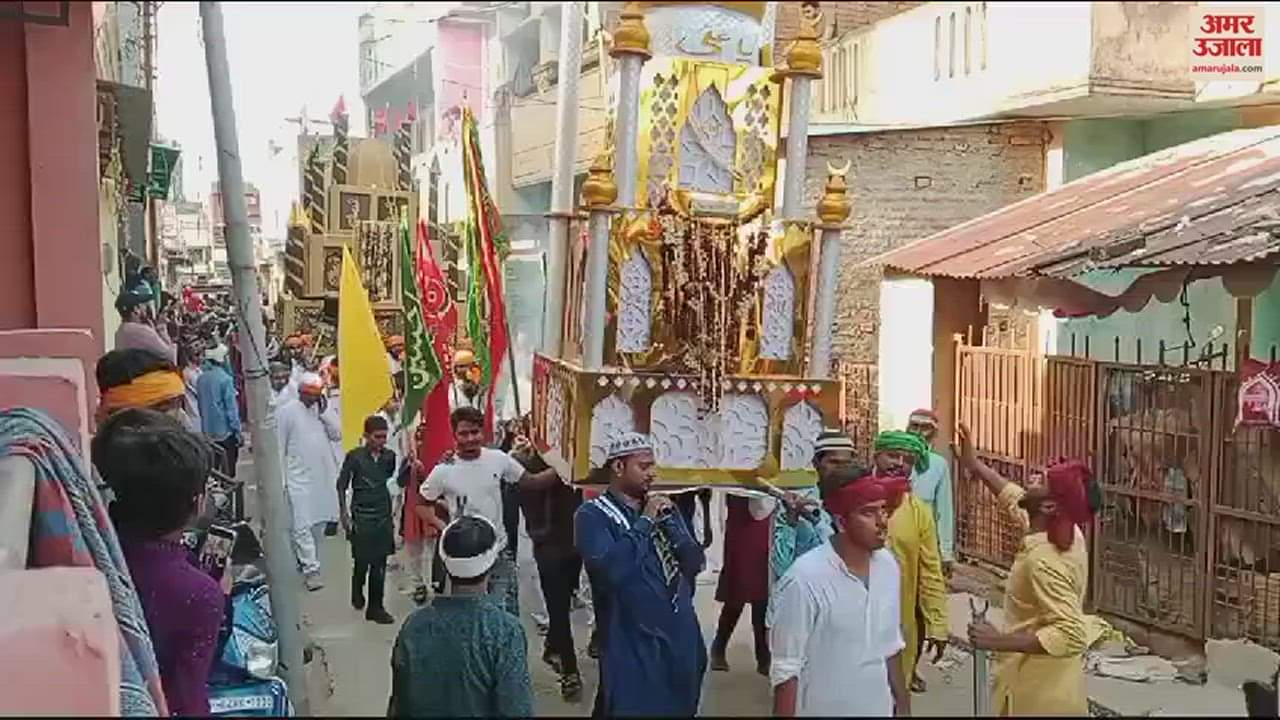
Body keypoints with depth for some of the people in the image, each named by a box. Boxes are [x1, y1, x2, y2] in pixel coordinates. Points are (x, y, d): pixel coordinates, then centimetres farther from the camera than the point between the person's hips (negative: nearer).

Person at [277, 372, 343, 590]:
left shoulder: (323, 410, 9)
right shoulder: (286, 412, -6)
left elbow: (337, 434, 1)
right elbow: (279, 448, -5)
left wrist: (323, 412, -8)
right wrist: (280, 479, -8)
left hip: (324, 476, 5)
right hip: (299, 477, -5)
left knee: (319, 522, 11)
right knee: (302, 525, -9)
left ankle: (304, 557, 28)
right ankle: (311, 569, -7)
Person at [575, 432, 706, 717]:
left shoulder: (662, 507, 11)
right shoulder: (593, 514, -9)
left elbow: (695, 563, 5)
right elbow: (608, 569, -25)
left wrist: (669, 520, -9)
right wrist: (644, 522, -16)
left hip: (681, 639, 6)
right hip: (632, 645, -6)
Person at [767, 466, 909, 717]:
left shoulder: (888, 565, -4)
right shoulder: (805, 579, -23)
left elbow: (891, 646, 8)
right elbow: (786, 669, -17)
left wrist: (903, 705, 12)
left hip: (880, 708, 6)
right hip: (823, 711, -5)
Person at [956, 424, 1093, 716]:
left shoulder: (1044, 560, -27)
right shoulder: (1069, 535, 0)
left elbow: (1071, 635, -34)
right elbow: (1017, 502, 19)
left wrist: (1000, 641, -32)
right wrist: (975, 465, 21)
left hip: (1038, 698, -8)